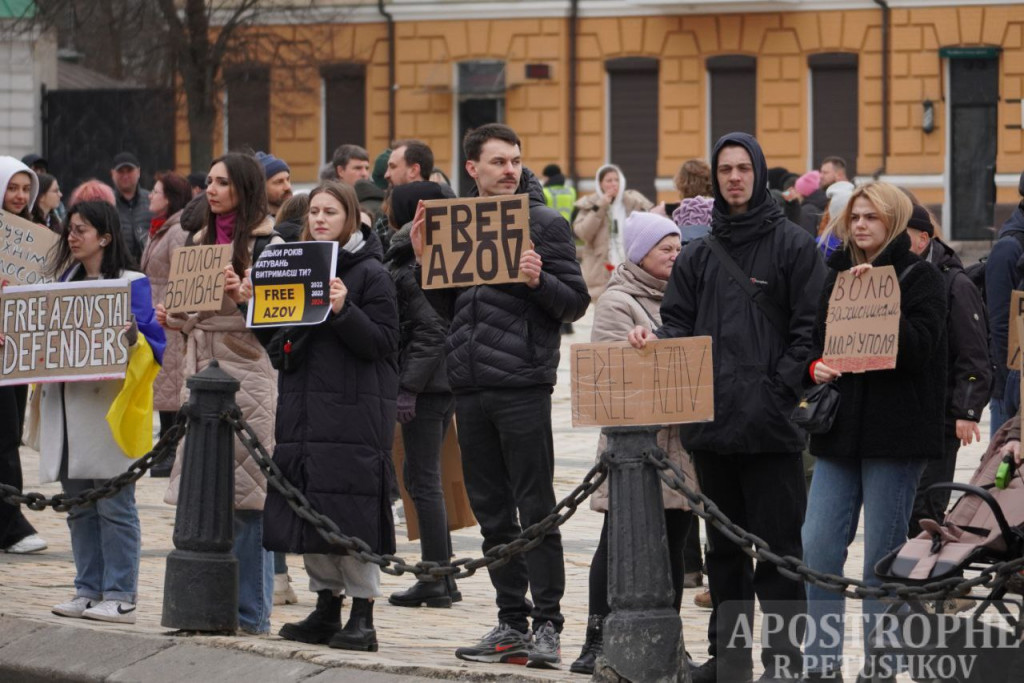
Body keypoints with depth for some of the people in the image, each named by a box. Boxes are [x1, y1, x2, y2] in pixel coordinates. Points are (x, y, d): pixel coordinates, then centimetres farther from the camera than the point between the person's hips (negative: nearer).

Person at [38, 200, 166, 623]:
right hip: (67, 408, 7)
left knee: (114, 505, -6)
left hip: (108, 408, -7)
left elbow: (153, 342, -7)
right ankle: (88, 591, 13)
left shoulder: (131, 283, -2)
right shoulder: (63, 282, 17)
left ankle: (120, 596, -4)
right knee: (79, 507, 9)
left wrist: (132, 338, -27)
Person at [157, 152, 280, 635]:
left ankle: (251, 610, -2)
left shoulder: (268, 246, -4)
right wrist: (172, 320, 6)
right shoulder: (202, 241, 17)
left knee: (245, 495, -7)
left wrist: (242, 294, -24)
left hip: (248, 374, -7)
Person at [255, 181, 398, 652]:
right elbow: (278, 340, 19)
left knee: (351, 514, -8)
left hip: (353, 412, -7)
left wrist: (343, 310, -23)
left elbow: (383, 342, -11)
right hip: (302, 409, 7)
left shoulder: (370, 273, -4)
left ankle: (363, 616, -3)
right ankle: (326, 608, 17)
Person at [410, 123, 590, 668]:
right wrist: (424, 259, 2)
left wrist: (538, 281, -20)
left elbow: (577, 302, -3)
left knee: (535, 510, -4)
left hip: (522, 384, -5)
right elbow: (443, 307, 16)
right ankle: (512, 624, 14)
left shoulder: (544, 223, 0)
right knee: (492, 514, 8)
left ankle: (546, 626, 0)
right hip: (469, 385, 5)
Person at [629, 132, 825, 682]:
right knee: (723, 547, 12)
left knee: (777, 544, -5)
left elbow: (809, 329, -5)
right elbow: (679, 323, 14)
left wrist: (778, 391, -14)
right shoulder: (698, 255, 16)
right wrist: (655, 341, -8)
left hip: (771, 428, -5)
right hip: (711, 424, 6)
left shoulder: (793, 246, 0)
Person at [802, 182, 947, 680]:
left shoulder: (920, 279, -1)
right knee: (819, 544, -1)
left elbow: (918, 346, -14)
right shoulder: (835, 275, 14)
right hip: (839, 428, 5)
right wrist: (814, 366, -5)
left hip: (893, 430, -5)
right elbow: (811, 337, 17)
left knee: (884, 549, 0)